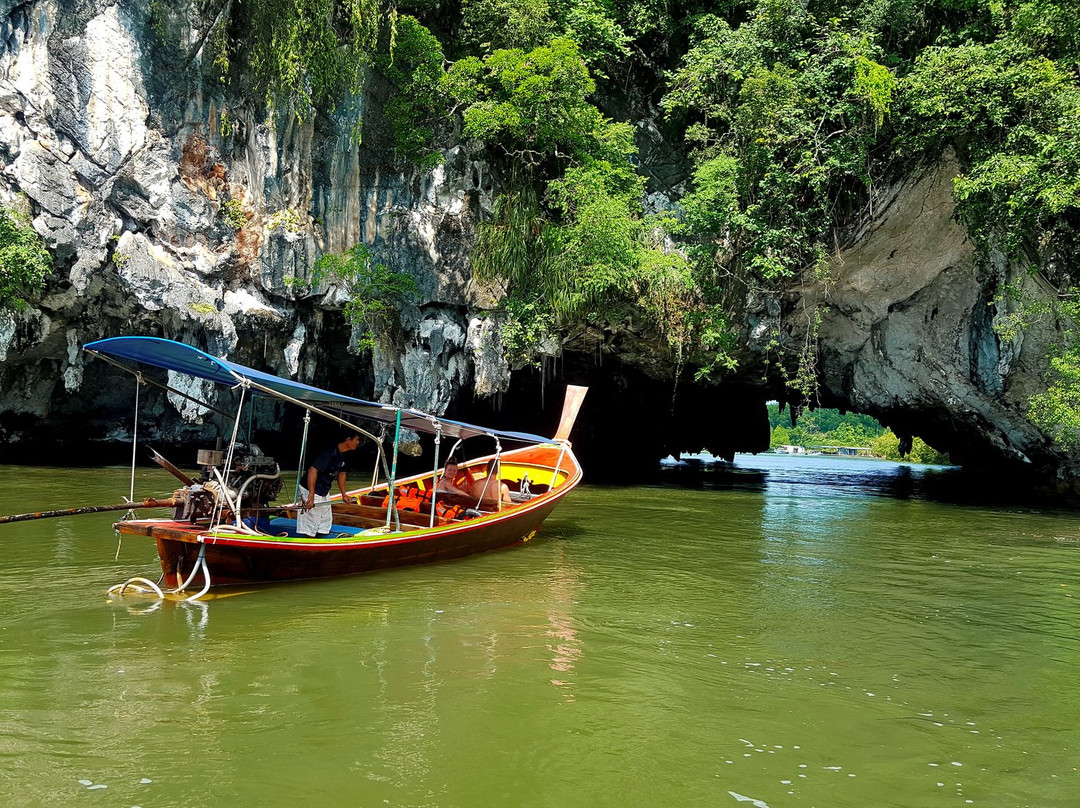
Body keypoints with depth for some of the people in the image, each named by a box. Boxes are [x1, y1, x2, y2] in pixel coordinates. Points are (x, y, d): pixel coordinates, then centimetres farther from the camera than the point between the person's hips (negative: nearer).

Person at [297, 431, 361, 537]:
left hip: (324, 492, 10)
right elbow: (313, 470, -32)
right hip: (312, 491, -10)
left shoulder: (343, 455, 3)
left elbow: (341, 473, 20)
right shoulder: (330, 453, -26)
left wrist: (343, 494, 23)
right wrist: (311, 495, -35)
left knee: (326, 521, 19)